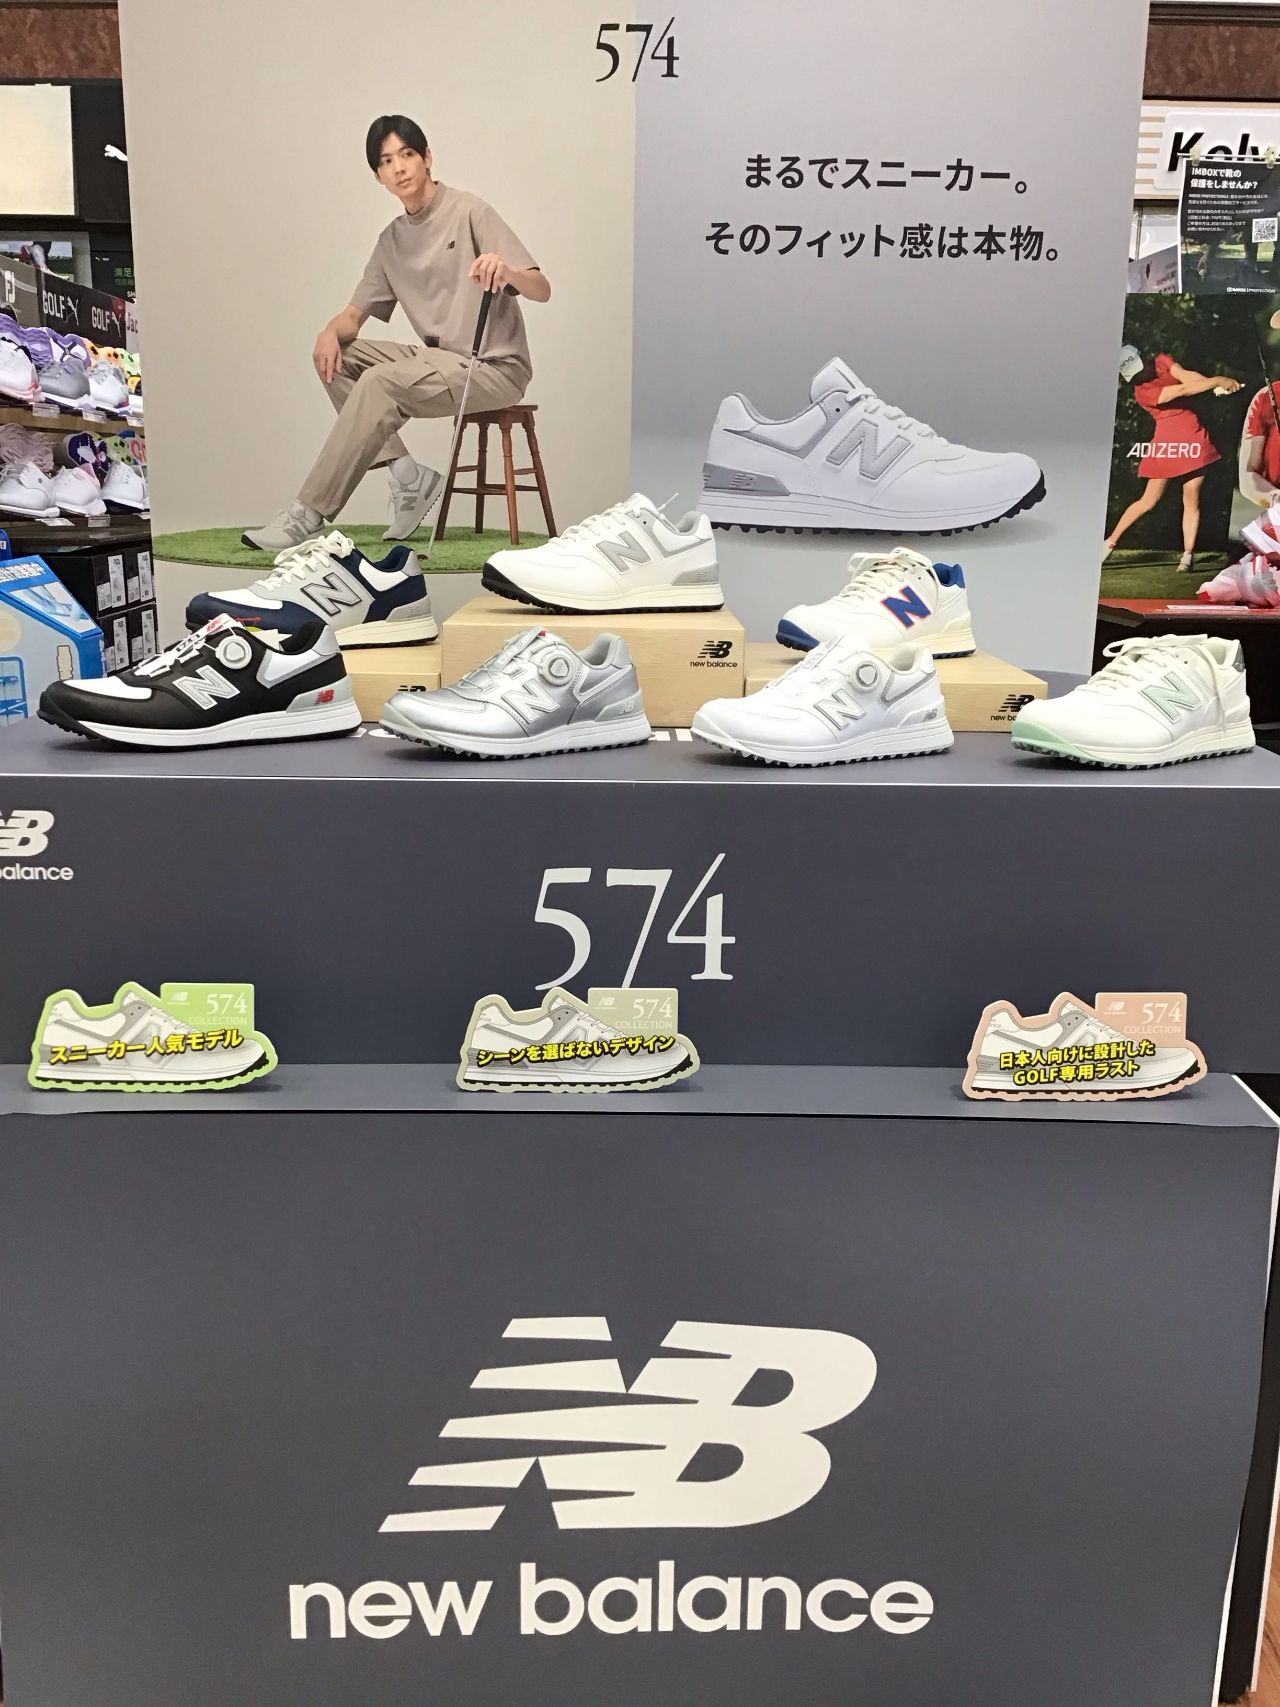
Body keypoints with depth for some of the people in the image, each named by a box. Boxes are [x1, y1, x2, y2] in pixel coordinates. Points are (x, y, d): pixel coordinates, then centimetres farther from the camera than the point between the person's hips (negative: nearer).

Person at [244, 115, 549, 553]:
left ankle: (308, 516, -27)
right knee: (334, 355, -6)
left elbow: (541, 290, -12)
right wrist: (331, 332, -11)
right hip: (443, 359, 7)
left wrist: (506, 271, -35)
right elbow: (355, 313, 13)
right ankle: (407, 475, -11)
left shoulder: (469, 211, -5)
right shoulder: (393, 239, 15)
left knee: (380, 381, -28)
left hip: (496, 366, -7)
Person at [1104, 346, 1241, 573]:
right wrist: (1216, 381, -26)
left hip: (1193, 439, 4)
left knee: (1191, 500, 1)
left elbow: (1186, 375, -10)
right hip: (1166, 444, -4)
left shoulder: (1162, 362, 4)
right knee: (1150, 500, -3)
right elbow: (1182, 390, -20)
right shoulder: (1142, 392, -11)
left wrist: (1218, 382, -26)